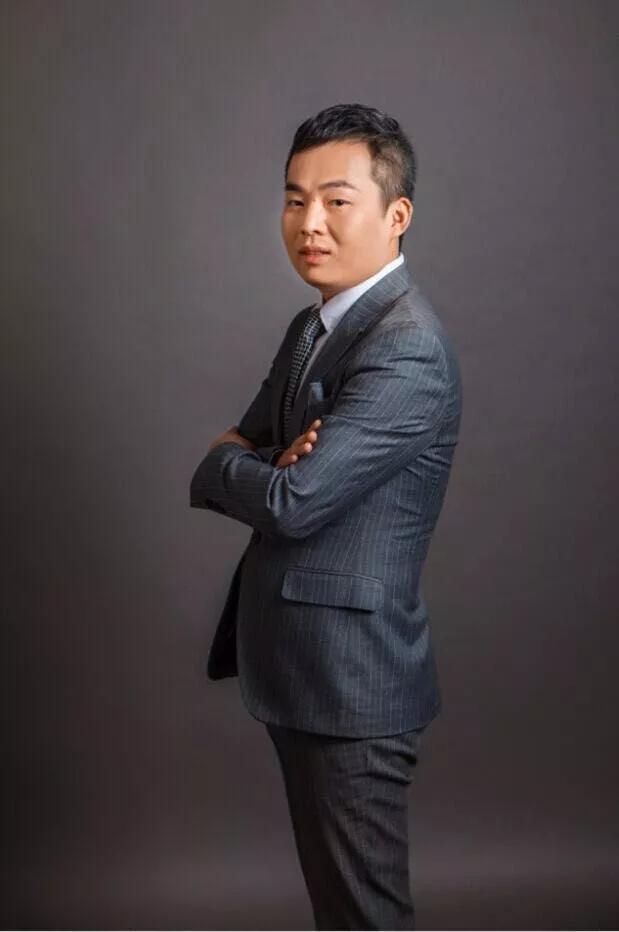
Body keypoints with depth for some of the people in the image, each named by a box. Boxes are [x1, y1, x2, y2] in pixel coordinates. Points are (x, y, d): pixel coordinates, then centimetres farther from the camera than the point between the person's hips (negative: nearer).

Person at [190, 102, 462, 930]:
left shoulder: (408, 350, -21)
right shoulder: (312, 327, 10)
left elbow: (292, 502, -26)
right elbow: (233, 450, 10)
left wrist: (227, 465, -5)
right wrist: (273, 465, -13)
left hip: (351, 675, -9)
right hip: (298, 669, 9)